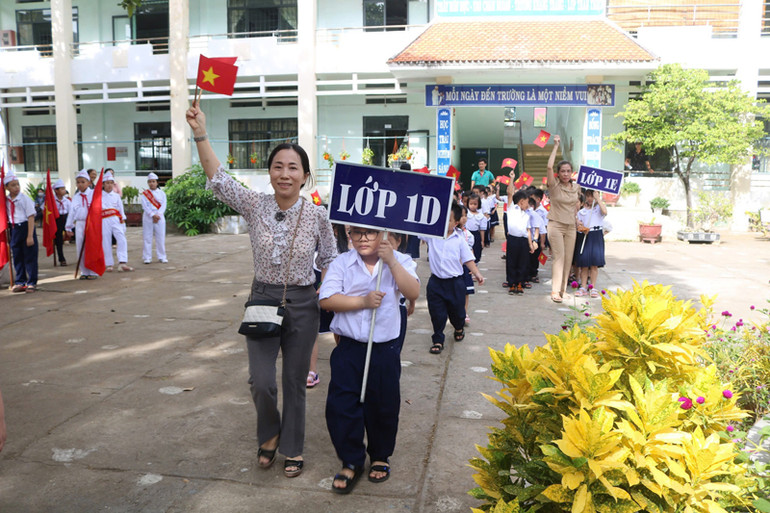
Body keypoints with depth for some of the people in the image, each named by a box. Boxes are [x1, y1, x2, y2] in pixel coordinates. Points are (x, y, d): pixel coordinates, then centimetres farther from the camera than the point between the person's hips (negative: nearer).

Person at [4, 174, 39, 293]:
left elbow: (31, 217, -10)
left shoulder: (25, 198, -8)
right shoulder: (6, 200, 7)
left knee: (30, 257, 0)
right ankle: (20, 282, 20)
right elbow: (7, 216, 15)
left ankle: (31, 282, 9)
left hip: (25, 227, -5)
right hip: (14, 229, 5)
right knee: (17, 257, 10)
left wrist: (30, 236, -14)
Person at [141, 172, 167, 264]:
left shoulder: (162, 193, 8)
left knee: (161, 237, 2)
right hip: (148, 217, -1)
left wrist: (158, 215, -14)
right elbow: (145, 206, -5)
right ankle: (147, 257, 6)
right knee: (147, 237, 0)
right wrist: (152, 215, -16)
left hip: (159, 217, 1)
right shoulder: (144, 193, 4)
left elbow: (163, 206, 0)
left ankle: (162, 257, 9)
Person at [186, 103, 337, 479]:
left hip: (302, 305, -1)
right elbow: (217, 179, -13)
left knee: (294, 382, 11)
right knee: (261, 381, -5)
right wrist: (200, 133, -22)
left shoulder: (317, 215, -8)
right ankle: (269, 434, 29)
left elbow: (329, 262, 1)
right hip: (262, 299, 1)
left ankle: (292, 448, 33)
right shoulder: (255, 205, -5)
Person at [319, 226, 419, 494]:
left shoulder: (399, 261, 0)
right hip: (349, 348, 1)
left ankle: (380, 457, 36)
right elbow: (327, 299, -12)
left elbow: (413, 293, -17)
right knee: (341, 405, 1)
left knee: (383, 406, 12)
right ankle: (351, 461, 22)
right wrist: (363, 301, -20)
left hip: (385, 348, 0)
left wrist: (391, 261, -24)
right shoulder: (341, 263, 0)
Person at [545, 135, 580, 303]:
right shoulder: (554, 186, -7)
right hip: (556, 225, -5)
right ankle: (555, 291, -10)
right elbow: (549, 167, -23)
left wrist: (577, 217, 14)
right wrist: (556, 146, -19)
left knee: (568, 259, 5)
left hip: (571, 226, 5)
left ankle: (562, 289, 14)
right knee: (559, 257, -12)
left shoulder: (576, 187, 8)